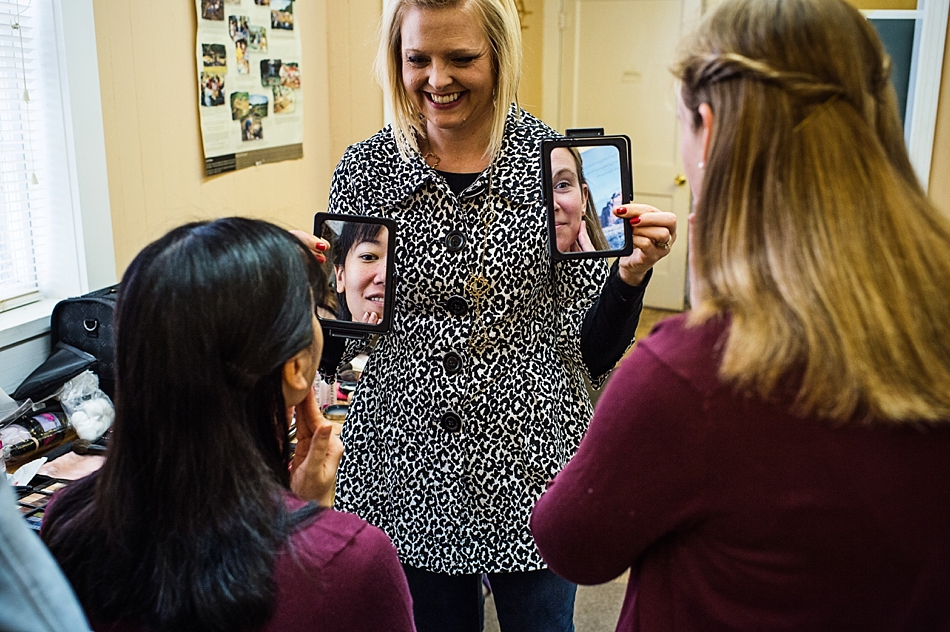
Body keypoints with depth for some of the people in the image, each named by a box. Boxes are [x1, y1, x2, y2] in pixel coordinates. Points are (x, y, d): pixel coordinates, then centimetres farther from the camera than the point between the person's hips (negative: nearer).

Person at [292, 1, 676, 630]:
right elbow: (341, 346, 4)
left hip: (529, 468, -1)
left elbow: (591, 349, -4)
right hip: (406, 473, 2)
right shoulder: (364, 171, -4)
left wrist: (630, 275, -22)